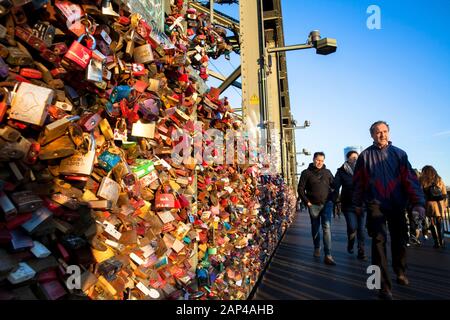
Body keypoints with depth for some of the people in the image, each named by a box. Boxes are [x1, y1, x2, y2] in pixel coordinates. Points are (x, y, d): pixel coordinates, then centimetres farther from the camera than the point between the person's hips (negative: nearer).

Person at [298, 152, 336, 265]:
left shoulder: (327, 172, 7)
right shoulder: (306, 173, -1)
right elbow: (300, 189, -2)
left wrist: (332, 199, 5)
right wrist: (307, 202, -7)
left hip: (327, 204, 1)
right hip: (313, 205, -1)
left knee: (327, 228, -7)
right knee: (315, 228, 12)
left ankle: (328, 255, -7)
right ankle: (317, 248, 34)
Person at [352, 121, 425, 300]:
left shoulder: (399, 154, 3)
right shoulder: (365, 156, 0)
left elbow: (410, 179, -3)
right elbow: (358, 182, 5)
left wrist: (418, 202, -12)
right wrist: (358, 203, 8)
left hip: (397, 205, 2)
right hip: (375, 205, -2)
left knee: (400, 239, 14)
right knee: (379, 240, -8)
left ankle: (400, 272, 39)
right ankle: (384, 285, -3)